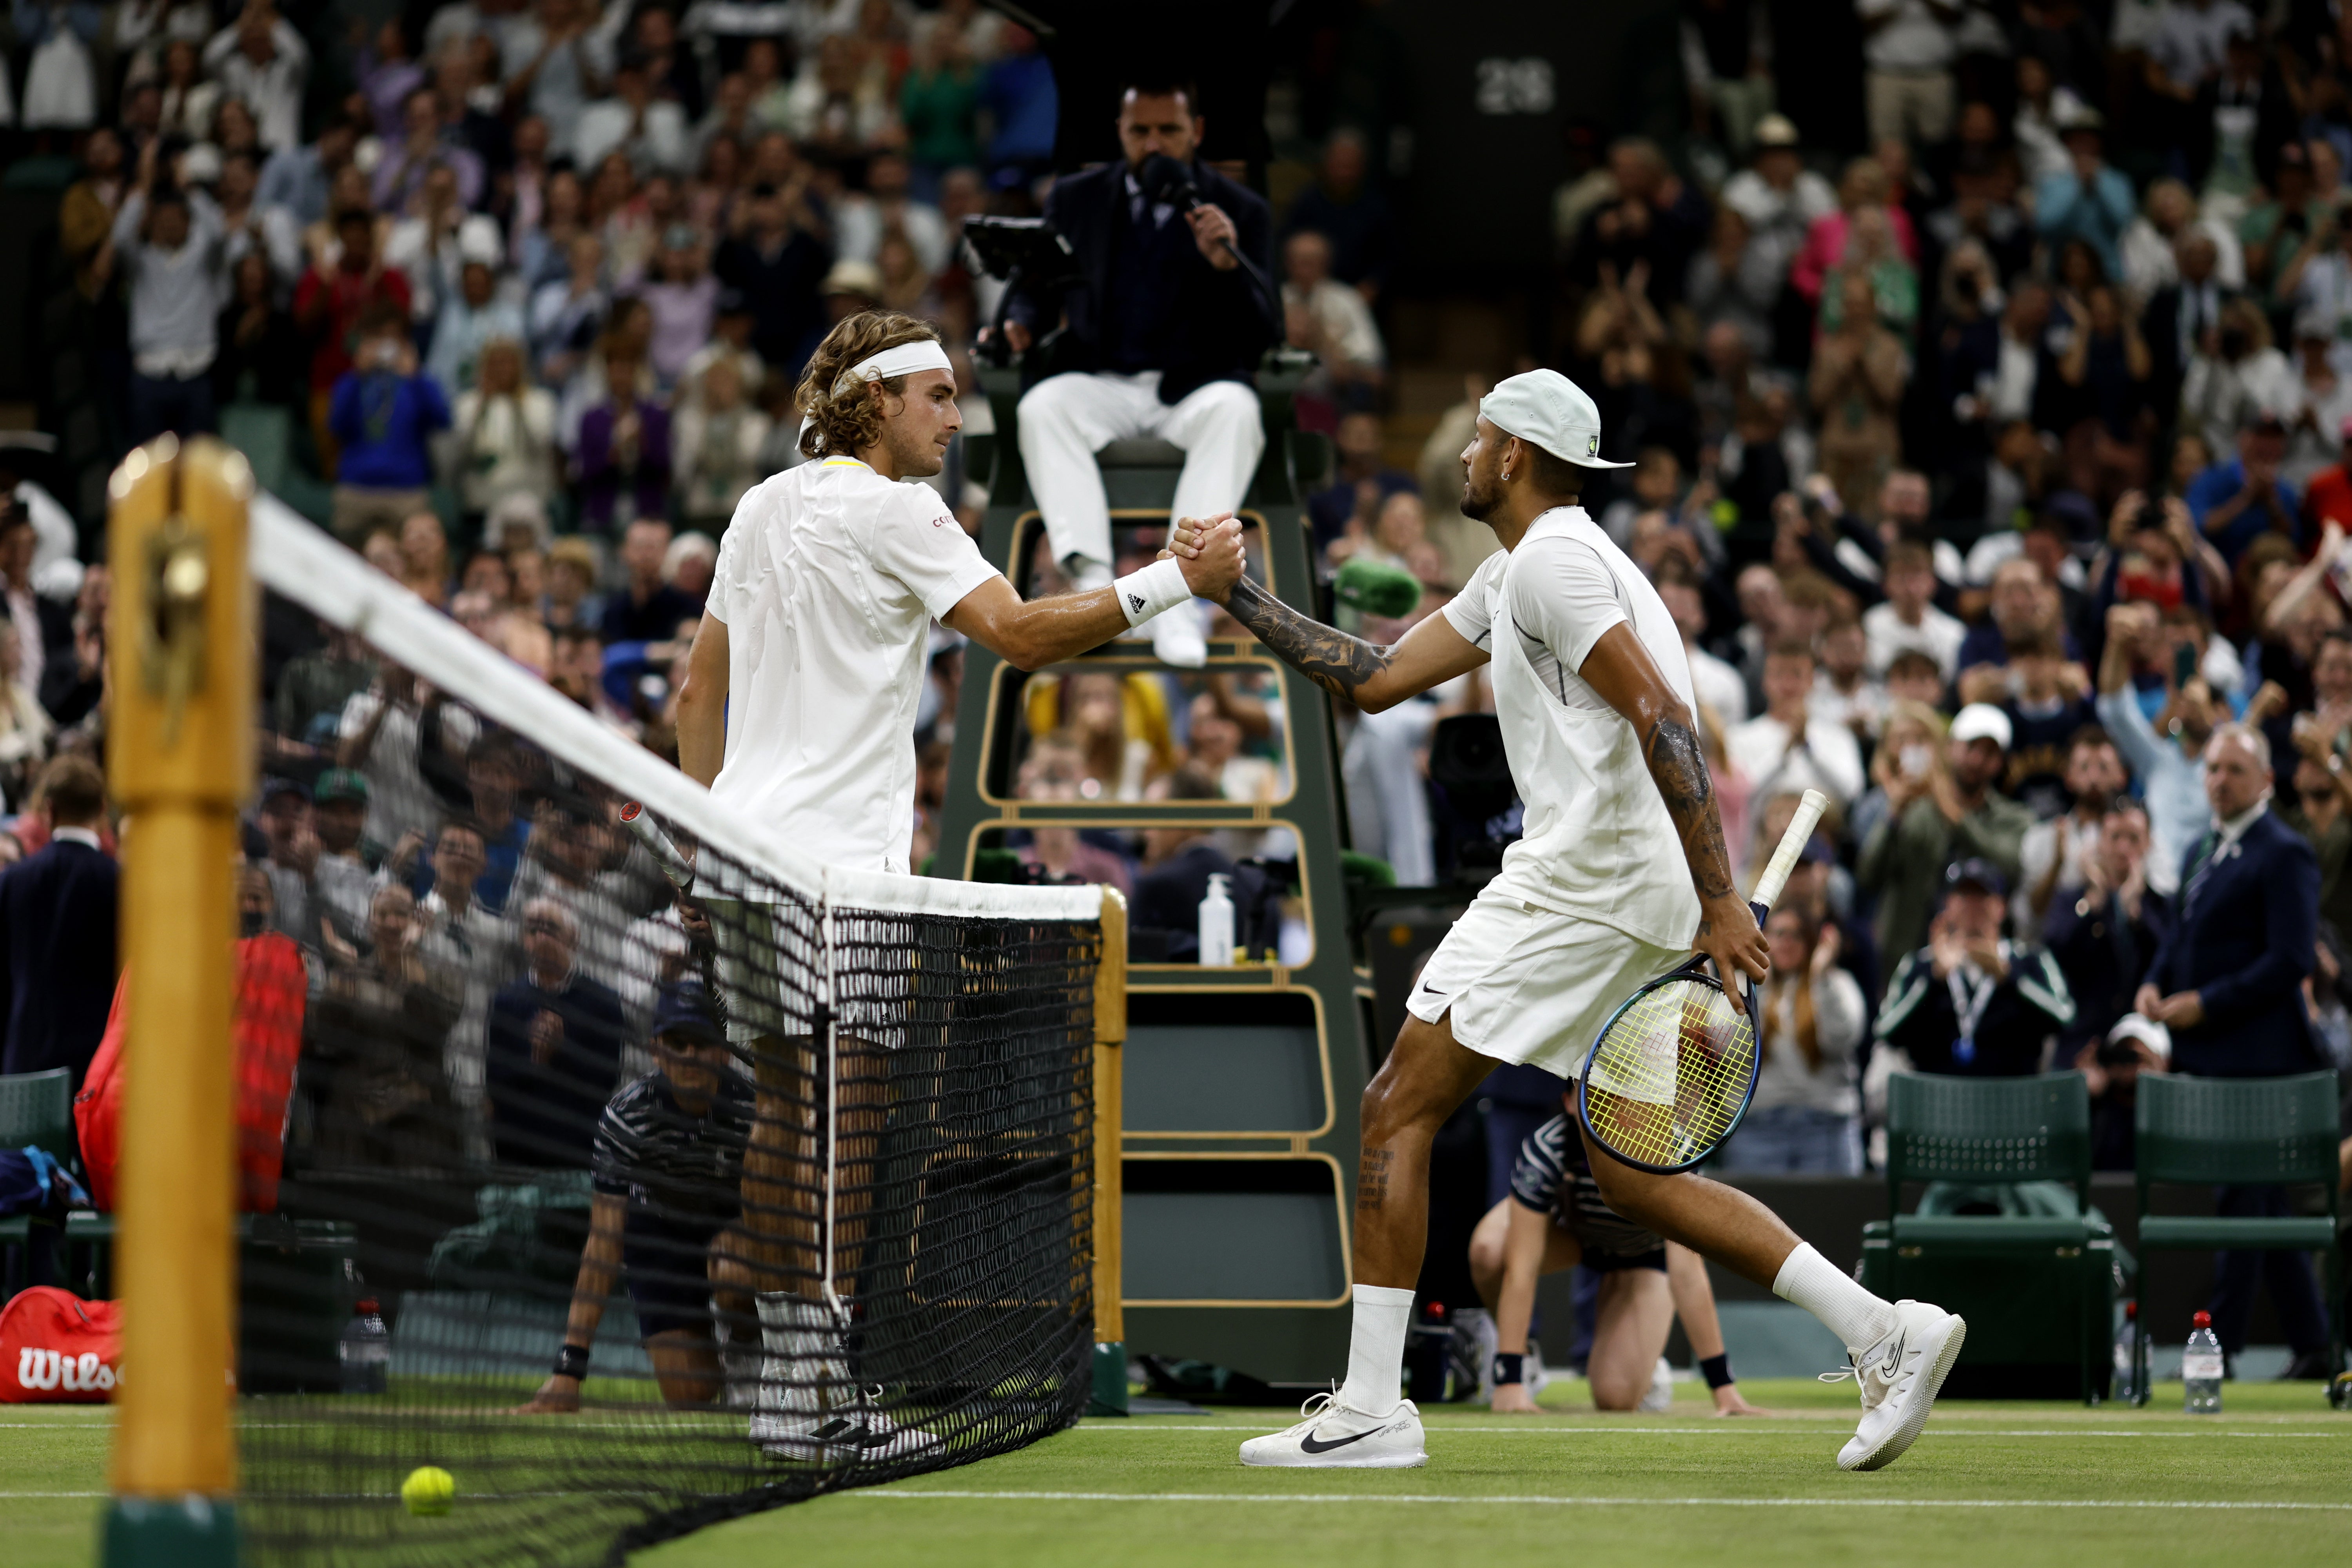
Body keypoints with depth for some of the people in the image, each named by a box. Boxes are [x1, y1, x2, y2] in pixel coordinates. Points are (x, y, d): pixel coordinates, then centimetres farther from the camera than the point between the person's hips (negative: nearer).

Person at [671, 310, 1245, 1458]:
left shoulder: (766, 508, 16)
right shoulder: (893, 513, -9)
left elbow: (699, 694, 19)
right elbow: (1021, 635, -18)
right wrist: (1178, 582, -15)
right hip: (836, 857, -9)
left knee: (787, 1119, 12)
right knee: (845, 1125, -7)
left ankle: (789, 1374, 15)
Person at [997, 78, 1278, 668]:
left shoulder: (1240, 210, 6)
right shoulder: (1075, 198, 12)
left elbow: (1261, 338, 0)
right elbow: (1039, 287, 18)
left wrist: (1225, 265, -17)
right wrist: (1021, 325, -6)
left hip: (1195, 390, -1)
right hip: (1102, 385, 1)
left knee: (1235, 409, -37)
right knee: (1041, 408, -33)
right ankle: (1092, 582, -44)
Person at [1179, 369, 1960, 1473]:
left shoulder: (1555, 561, -9)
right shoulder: (1512, 575, 24)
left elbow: (1661, 717, -18)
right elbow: (1374, 680, 27)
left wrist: (1719, 898, -23)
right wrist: (1238, 597, 22)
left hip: (1583, 882, -10)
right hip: (1631, 902, 10)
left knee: (1398, 1110, -5)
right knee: (1629, 1175, 10)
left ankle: (1370, 1408, -5)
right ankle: (1884, 1332, 3)